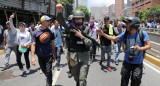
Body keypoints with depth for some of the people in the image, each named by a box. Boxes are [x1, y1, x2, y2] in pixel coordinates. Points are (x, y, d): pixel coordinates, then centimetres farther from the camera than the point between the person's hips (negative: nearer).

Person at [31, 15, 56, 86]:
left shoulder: (50, 32, 0)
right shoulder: (36, 32, -6)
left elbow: (52, 44, 8)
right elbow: (33, 45, -8)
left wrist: (54, 55, 11)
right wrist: (33, 57, -15)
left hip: (49, 55, -1)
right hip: (40, 56, 1)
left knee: (48, 71, -6)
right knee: (43, 70, 18)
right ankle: (49, 79, 46)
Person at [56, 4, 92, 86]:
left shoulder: (87, 29, -1)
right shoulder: (71, 28, -2)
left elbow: (89, 44, -7)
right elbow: (61, 21, -18)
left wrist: (81, 36, -19)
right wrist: (59, 11, -36)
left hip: (84, 55, -1)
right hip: (73, 55, 2)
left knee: (82, 79, -7)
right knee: (76, 76, 20)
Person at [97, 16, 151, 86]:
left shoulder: (142, 33, -14)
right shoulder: (125, 34, -5)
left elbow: (149, 45, -12)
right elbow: (114, 38, 4)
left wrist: (140, 48, -30)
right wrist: (103, 34, -2)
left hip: (138, 63, -3)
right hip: (127, 61, 3)